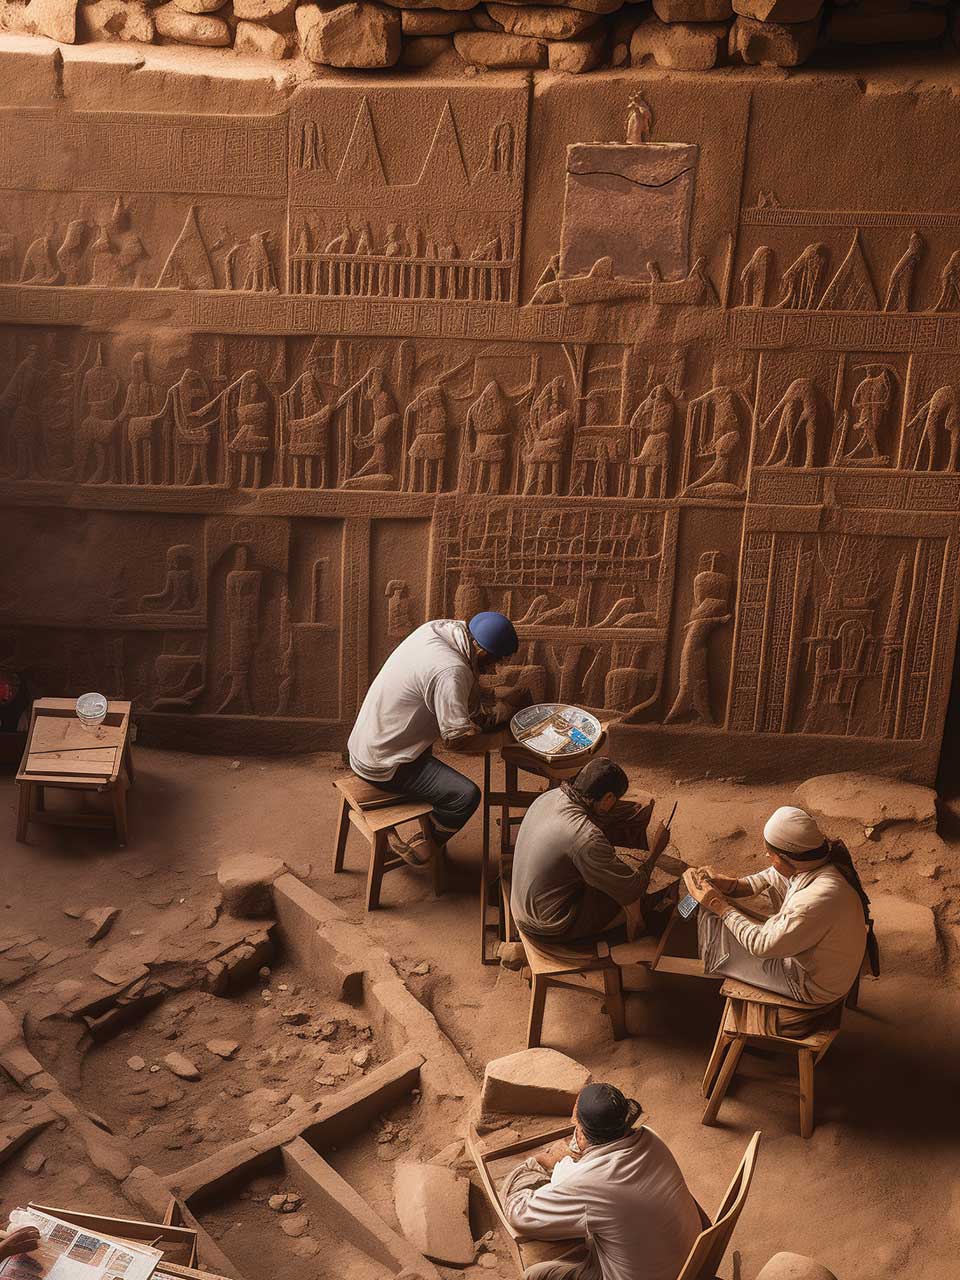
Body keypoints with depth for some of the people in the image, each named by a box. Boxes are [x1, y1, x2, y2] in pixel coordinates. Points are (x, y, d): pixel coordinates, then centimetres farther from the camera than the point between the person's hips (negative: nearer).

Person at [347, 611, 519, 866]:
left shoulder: (435, 628, -3)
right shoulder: (451, 671, -28)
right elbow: (457, 738, -25)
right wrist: (487, 739, -6)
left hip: (362, 744, 9)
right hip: (380, 765, -9)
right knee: (467, 795, -14)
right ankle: (424, 847, 10)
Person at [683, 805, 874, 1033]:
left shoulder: (819, 900, -39)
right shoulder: (819, 862, -13)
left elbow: (762, 945, -27)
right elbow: (767, 880, 6)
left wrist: (721, 906, -19)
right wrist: (730, 885, -10)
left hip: (814, 988, -8)